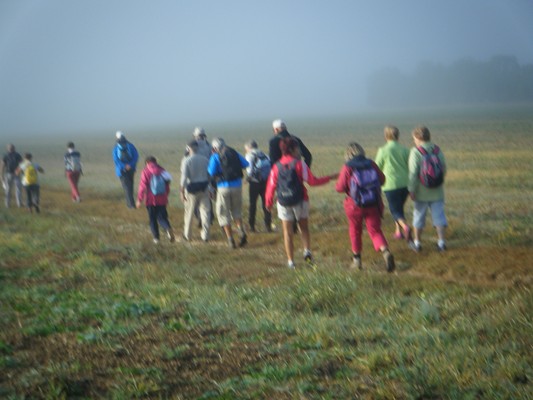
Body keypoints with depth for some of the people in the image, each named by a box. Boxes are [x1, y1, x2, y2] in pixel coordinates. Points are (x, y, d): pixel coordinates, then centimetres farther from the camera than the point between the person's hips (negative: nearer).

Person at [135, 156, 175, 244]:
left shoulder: (145, 172, -7)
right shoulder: (162, 171, 4)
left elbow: (142, 187, -9)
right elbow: (167, 186, 8)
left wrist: (139, 200, -2)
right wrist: (166, 196, 22)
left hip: (151, 200, -3)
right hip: (162, 200, 3)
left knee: (152, 219, 10)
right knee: (162, 217, 6)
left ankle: (156, 238, 8)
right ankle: (168, 228, -24)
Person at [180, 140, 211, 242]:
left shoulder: (186, 160, -11)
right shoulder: (205, 159, 0)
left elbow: (184, 177, -16)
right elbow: (210, 175, 4)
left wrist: (182, 192, -11)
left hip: (192, 189, -2)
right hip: (204, 188, 2)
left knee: (189, 213, 12)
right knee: (205, 212, 7)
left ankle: (187, 235, 23)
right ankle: (205, 235, 6)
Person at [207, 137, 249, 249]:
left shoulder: (215, 156, -5)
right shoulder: (234, 153, 7)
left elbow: (212, 172, -13)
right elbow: (245, 164, 9)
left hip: (224, 187, -4)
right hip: (237, 185, 4)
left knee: (223, 214, 8)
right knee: (236, 211, 20)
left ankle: (230, 239, 2)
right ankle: (241, 231, -4)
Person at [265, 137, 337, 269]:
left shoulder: (276, 166, 0)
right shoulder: (299, 164, -9)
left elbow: (271, 185, 0)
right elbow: (312, 181, -9)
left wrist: (269, 202, 13)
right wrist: (330, 178, 2)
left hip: (283, 203, 2)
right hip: (299, 202, -2)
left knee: (288, 233, 8)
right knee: (304, 227, 18)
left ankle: (290, 261, 7)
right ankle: (307, 251, -2)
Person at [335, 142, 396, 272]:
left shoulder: (347, 168, -13)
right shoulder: (371, 164, -3)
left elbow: (340, 188, -12)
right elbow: (382, 179, 5)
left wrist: (337, 183, 10)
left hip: (355, 206, -2)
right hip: (373, 204, 2)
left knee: (355, 231, 19)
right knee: (375, 231, 7)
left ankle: (357, 259, 29)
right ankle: (385, 251, -20)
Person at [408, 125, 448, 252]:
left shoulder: (415, 152, -14)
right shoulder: (437, 150, -1)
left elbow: (413, 172, -19)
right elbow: (444, 169, 5)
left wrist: (411, 190, -14)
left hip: (422, 191, -3)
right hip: (437, 191, 3)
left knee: (419, 216, 12)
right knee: (439, 215, 8)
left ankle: (417, 242, 20)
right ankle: (441, 241, 1)